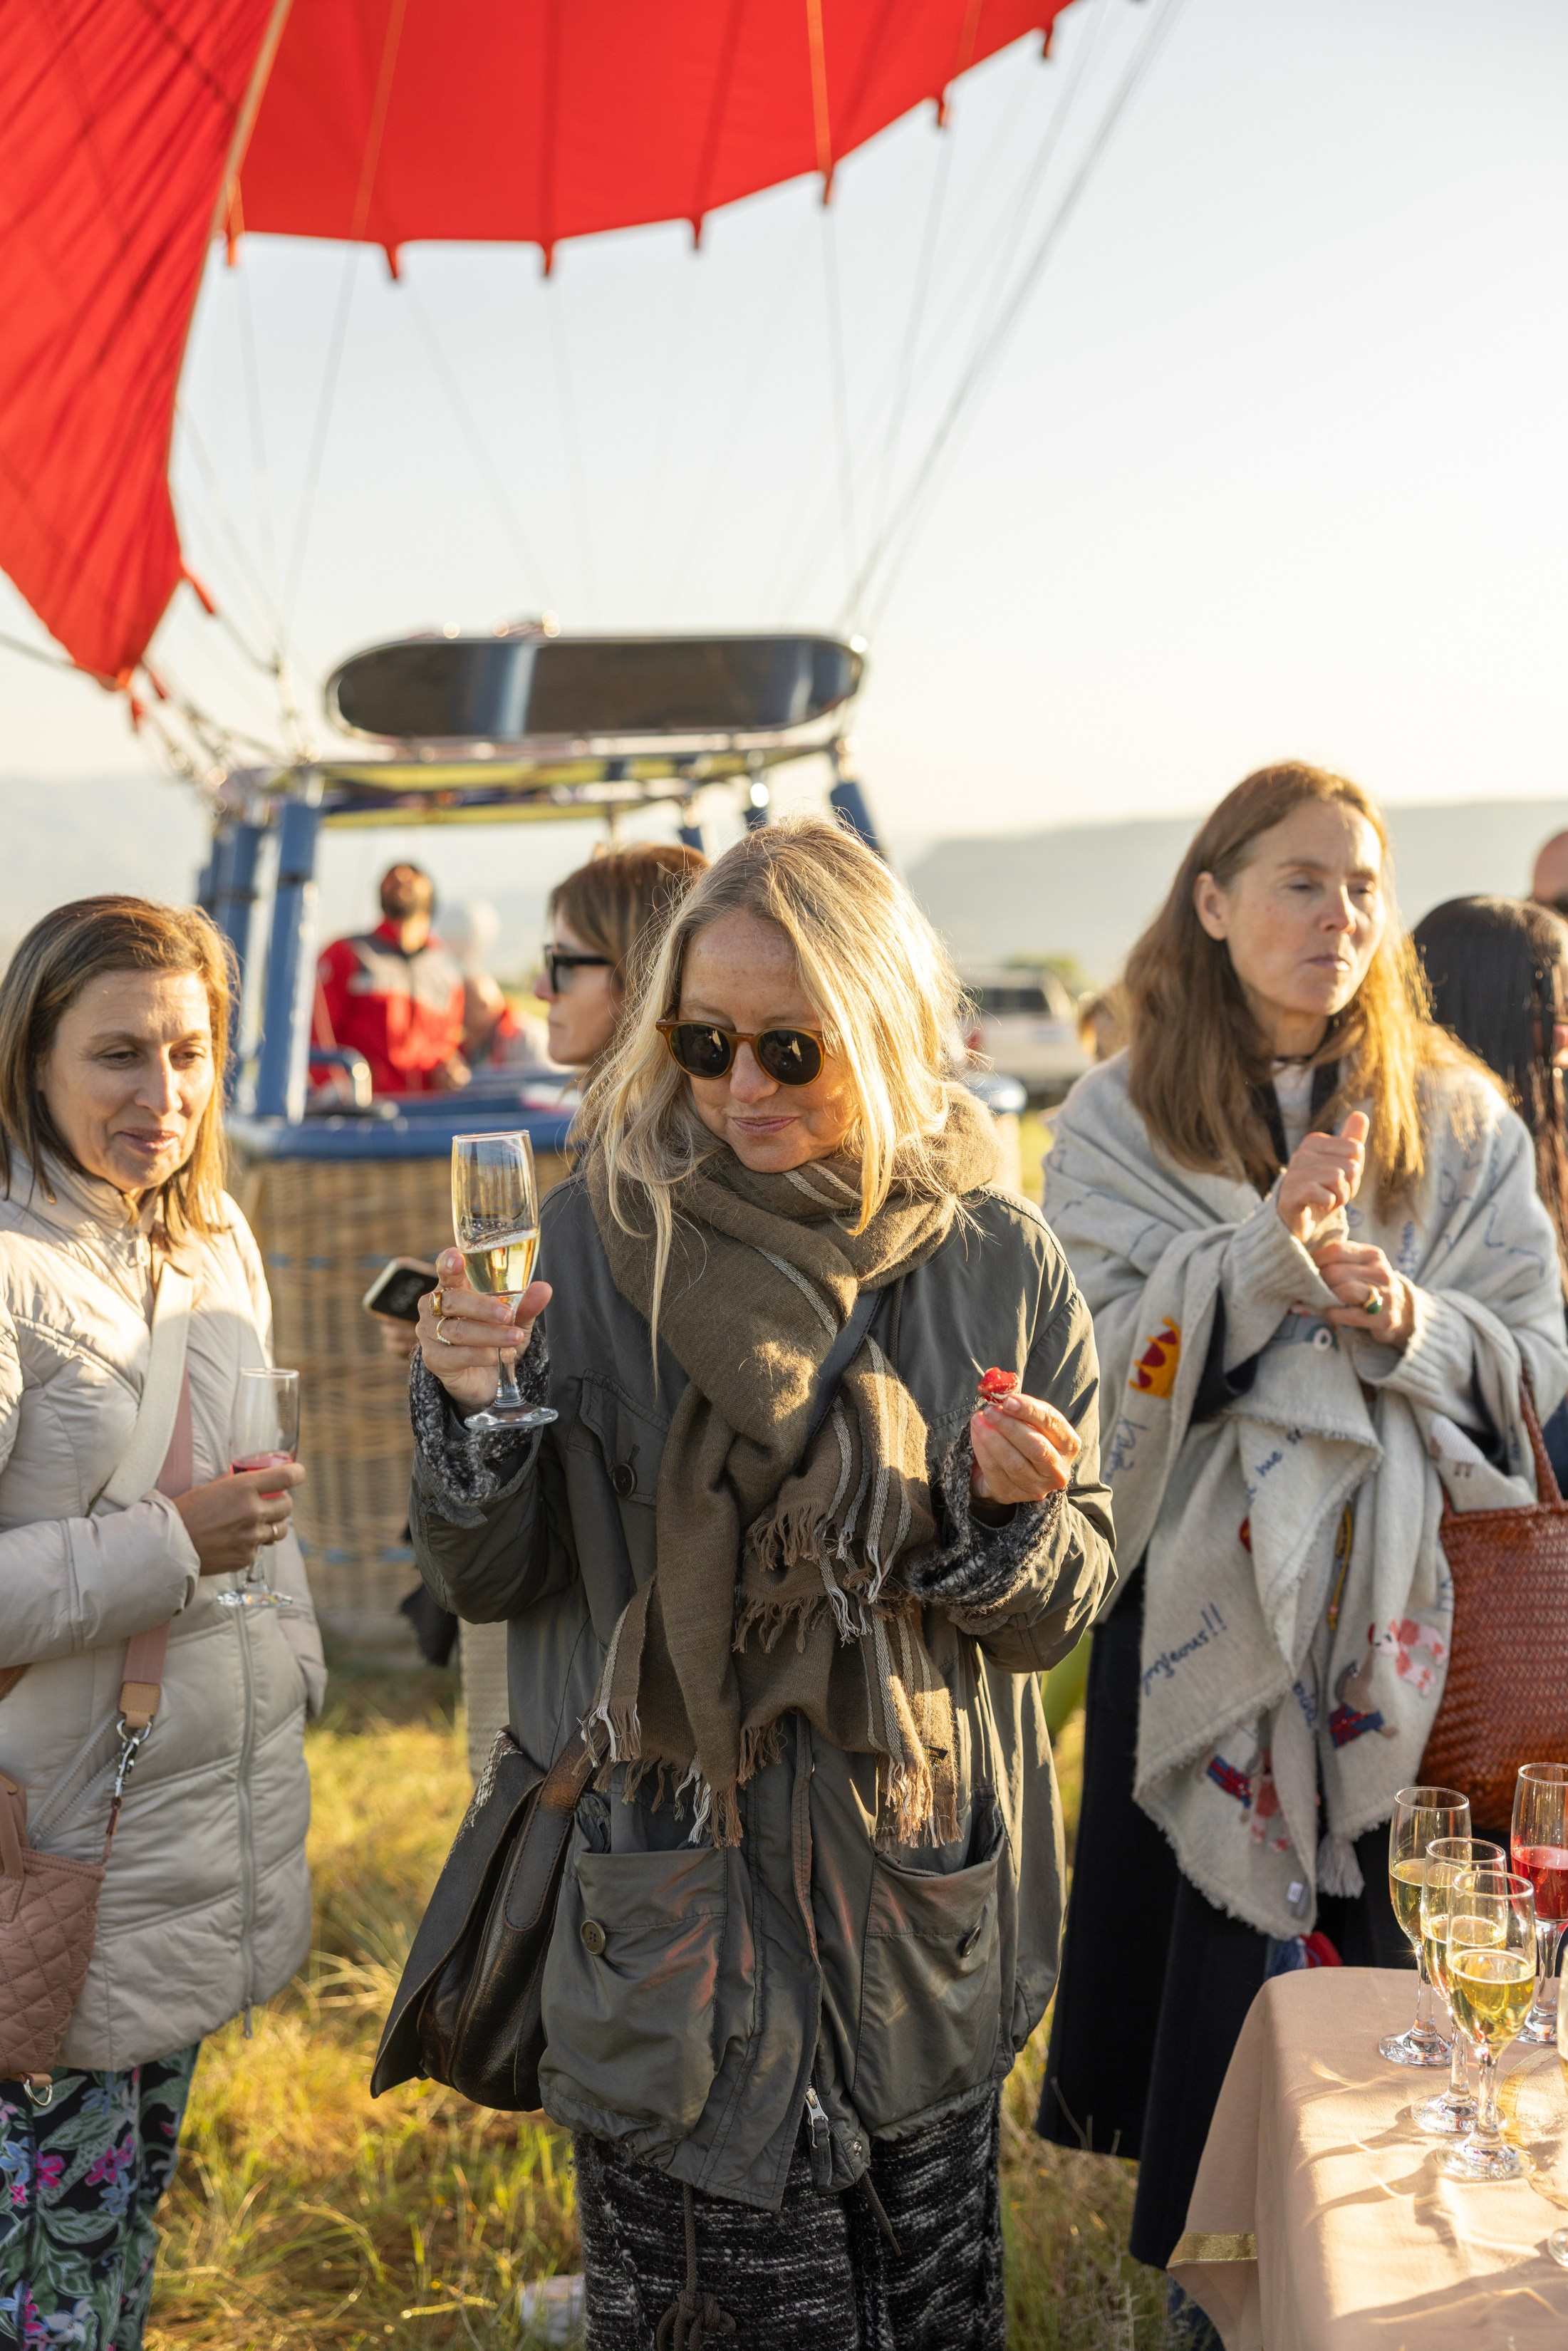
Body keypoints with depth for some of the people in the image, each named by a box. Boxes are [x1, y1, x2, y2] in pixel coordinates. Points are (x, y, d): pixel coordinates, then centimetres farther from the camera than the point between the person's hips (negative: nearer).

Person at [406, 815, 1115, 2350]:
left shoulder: (998, 1266, -2)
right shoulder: (597, 1242, -6)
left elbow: (1054, 1619, 4)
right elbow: (488, 1581, 0)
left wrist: (1015, 1513, -17)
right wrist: (465, 1415, -19)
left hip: (920, 1903, 2)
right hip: (668, 1910, -2)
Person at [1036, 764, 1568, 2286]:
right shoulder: (1121, 1119, 0)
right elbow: (1102, 1356, -9)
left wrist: (1403, 1321, -16)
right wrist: (1269, 1251, -22)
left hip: (1410, 1598, 1)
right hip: (1205, 1593, -1)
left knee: (1393, 1930, 4)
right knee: (1214, 1915, 6)